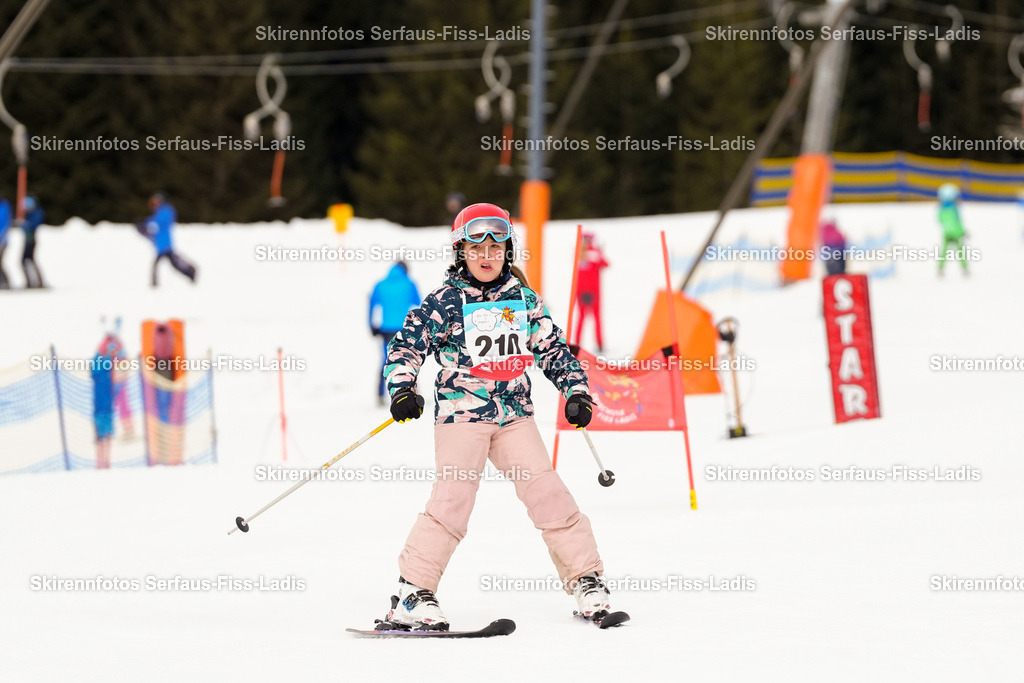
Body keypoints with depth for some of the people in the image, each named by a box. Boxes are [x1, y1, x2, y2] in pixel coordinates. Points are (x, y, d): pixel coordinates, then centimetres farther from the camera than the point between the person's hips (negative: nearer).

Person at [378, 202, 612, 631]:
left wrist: (576, 391, 12)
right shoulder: (445, 302, -2)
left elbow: (552, 347, 18)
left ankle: (586, 581, 7)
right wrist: (402, 389, -16)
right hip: (461, 412, -4)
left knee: (546, 491, -4)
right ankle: (413, 592, -12)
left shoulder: (523, 299, 10)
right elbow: (406, 346, -2)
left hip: (514, 413, 4)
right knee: (452, 498, -16)